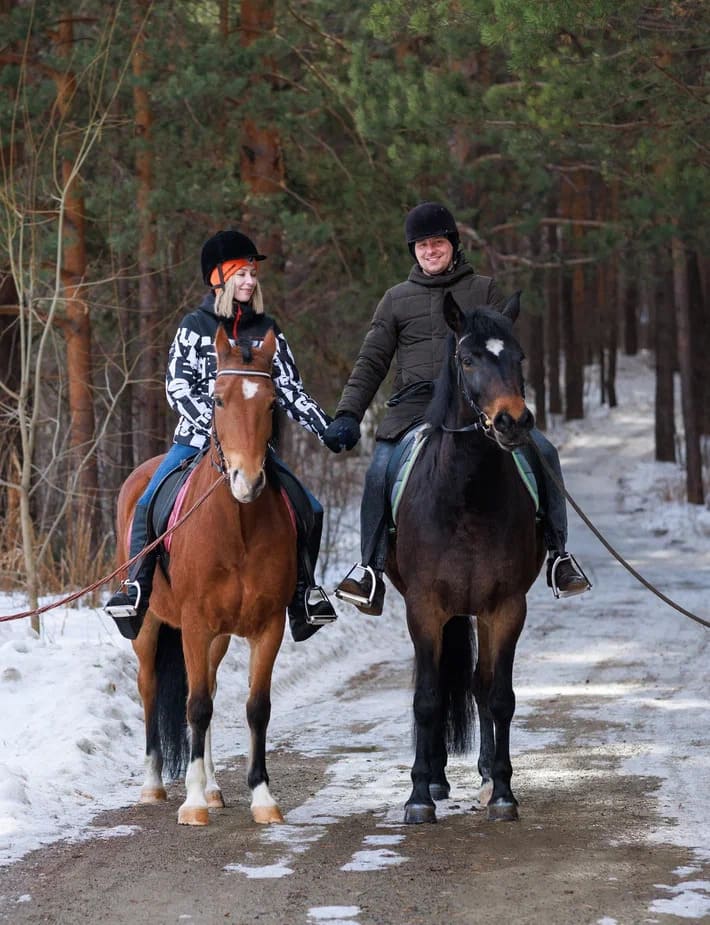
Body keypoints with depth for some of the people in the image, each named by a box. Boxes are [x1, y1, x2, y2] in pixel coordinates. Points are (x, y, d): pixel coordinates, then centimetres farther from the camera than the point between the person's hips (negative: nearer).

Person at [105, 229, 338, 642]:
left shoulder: (267, 330, 9)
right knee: (149, 503, -24)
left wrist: (324, 426, -5)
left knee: (309, 508, -10)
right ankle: (137, 589, -13)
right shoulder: (196, 325, 0)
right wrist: (211, 422, -22)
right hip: (197, 437, -3)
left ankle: (303, 591, 6)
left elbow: (290, 388, 9)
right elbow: (178, 387, -6)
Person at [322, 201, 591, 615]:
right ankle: (370, 569, -22)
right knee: (380, 472, -28)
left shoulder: (484, 290, 15)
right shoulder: (397, 299, 18)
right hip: (414, 406, 0)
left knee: (543, 451, -22)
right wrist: (348, 415, 4)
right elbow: (371, 364, 17)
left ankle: (558, 553, -11)